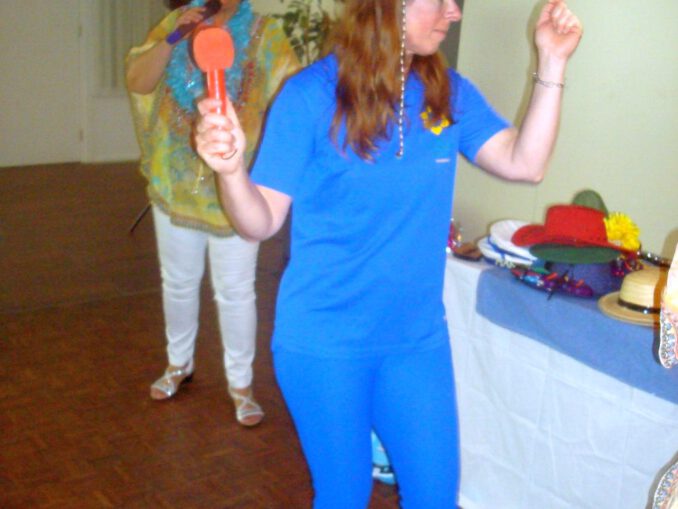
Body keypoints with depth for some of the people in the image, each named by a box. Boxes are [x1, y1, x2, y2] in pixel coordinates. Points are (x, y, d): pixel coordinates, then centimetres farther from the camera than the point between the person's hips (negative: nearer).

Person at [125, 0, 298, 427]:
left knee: (235, 291, 4)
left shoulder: (265, 35, -6)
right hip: (176, 181, 3)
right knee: (178, 283, 18)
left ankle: (241, 383, 21)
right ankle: (179, 363, 40)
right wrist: (174, 36, -18)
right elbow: (138, 81, -7)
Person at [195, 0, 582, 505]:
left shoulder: (449, 92, 1)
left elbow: (525, 163, -8)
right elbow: (262, 222, -12)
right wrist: (231, 169, -32)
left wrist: (552, 62, -12)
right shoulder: (311, 94, -13)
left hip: (419, 337, 4)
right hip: (324, 342, -4)